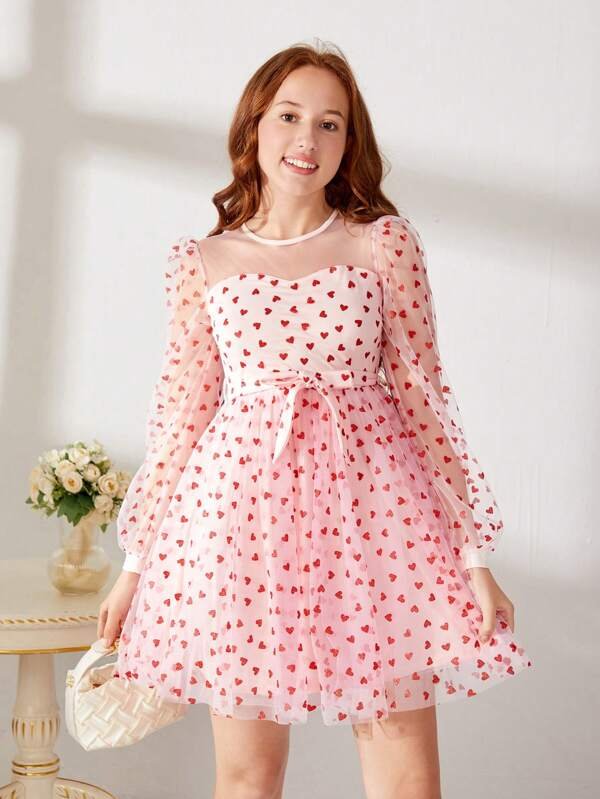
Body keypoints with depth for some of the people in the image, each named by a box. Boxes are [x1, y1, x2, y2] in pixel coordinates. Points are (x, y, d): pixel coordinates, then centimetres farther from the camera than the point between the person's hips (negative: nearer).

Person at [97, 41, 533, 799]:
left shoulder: (385, 243, 3)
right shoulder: (201, 263, 6)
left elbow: (423, 394, 2)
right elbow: (180, 410, 8)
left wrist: (473, 551, 0)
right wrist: (135, 564, 10)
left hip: (369, 508, 0)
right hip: (241, 508, 1)